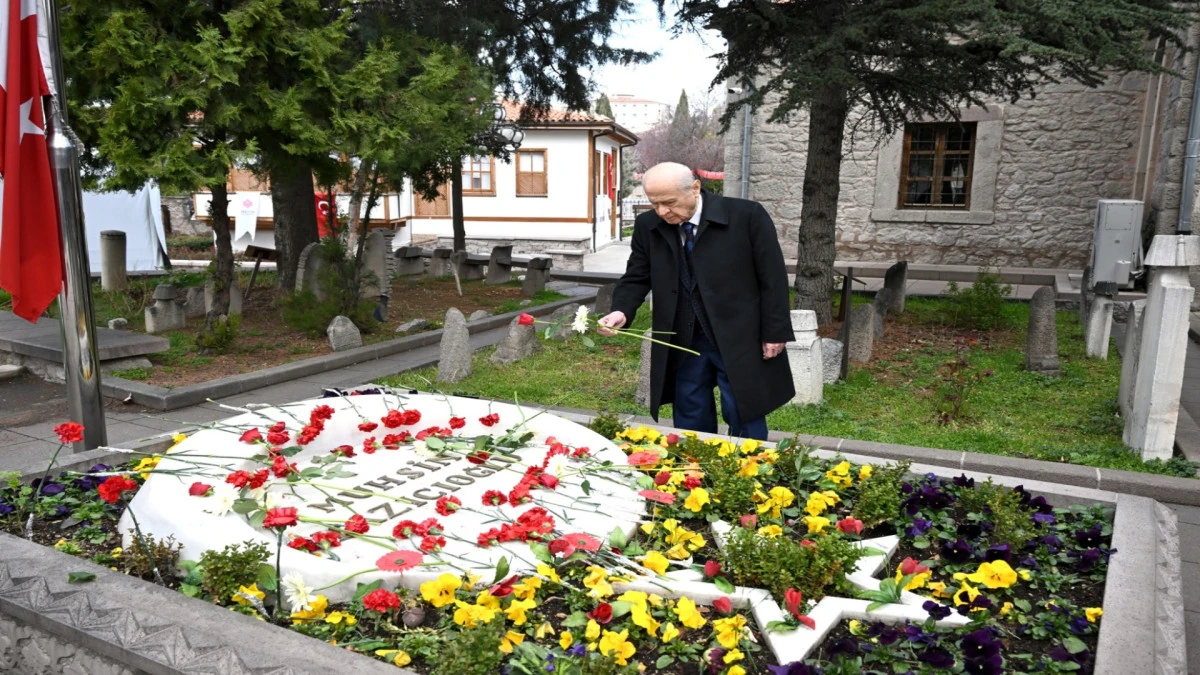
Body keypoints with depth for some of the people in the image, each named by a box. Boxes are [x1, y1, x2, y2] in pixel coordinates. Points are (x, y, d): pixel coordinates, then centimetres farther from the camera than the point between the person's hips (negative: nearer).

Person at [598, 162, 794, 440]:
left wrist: (774, 333, -8)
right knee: (690, 426, 11)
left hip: (741, 341, -3)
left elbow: (772, 278, -7)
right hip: (682, 344, 4)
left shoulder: (747, 215, -11)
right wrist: (622, 311, -16)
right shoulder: (647, 226, 0)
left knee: (745, 422, 6)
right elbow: (636, 278, 5)